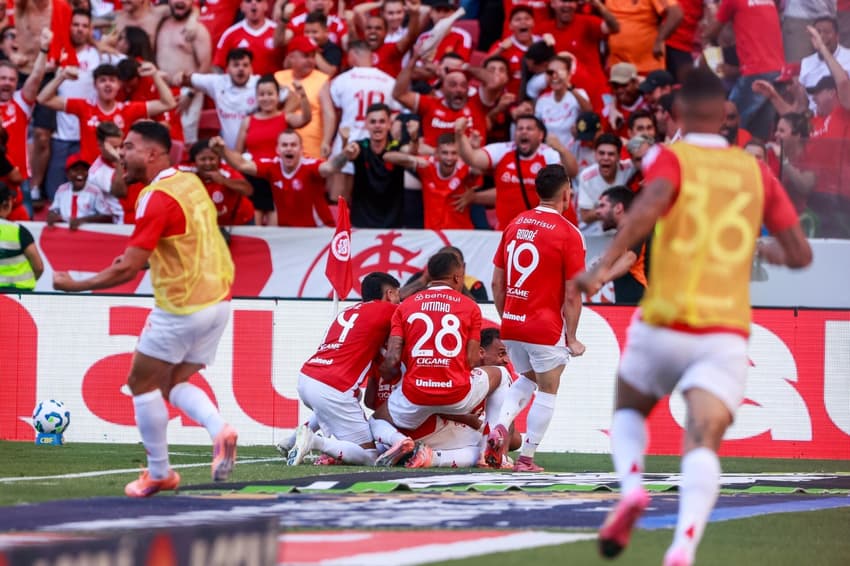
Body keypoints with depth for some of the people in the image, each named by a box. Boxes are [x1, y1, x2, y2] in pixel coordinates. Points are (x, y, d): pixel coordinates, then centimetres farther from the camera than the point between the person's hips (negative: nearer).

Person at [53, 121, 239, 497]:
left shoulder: (157, 198, -18)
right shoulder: (191, 183, 8)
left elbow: (126, 270, -20)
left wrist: (74, 285, -9)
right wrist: (144, 256, 14)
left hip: (181, 307, -8)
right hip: (217, 299, 8)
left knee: (143, 382, 8)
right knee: (174, 384, 17)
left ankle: (159, 473, 11)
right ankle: (219, 430, -8)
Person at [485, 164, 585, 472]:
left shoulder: (515, 225, 6)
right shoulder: (568, 233, -11)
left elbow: (497, 282, 10)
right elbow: (572, 294, -12)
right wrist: (571, 338, -5)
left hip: (511, 324, 6)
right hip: (545, 328, -6)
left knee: (527, 378, 25)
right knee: (547, 391, 9)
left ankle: (499, 428, 2)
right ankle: (526, 458, 6)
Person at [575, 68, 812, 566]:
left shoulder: (671, 158, 2)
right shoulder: (756, 172, 11)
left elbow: (651, 204, -23)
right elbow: (800, 254, 11)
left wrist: (606, 264, -27)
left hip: (665, 325, -1)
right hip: (727, 332, 1)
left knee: (629, 411, 25)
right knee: (704, 443, -11)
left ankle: (631, 486, -5)